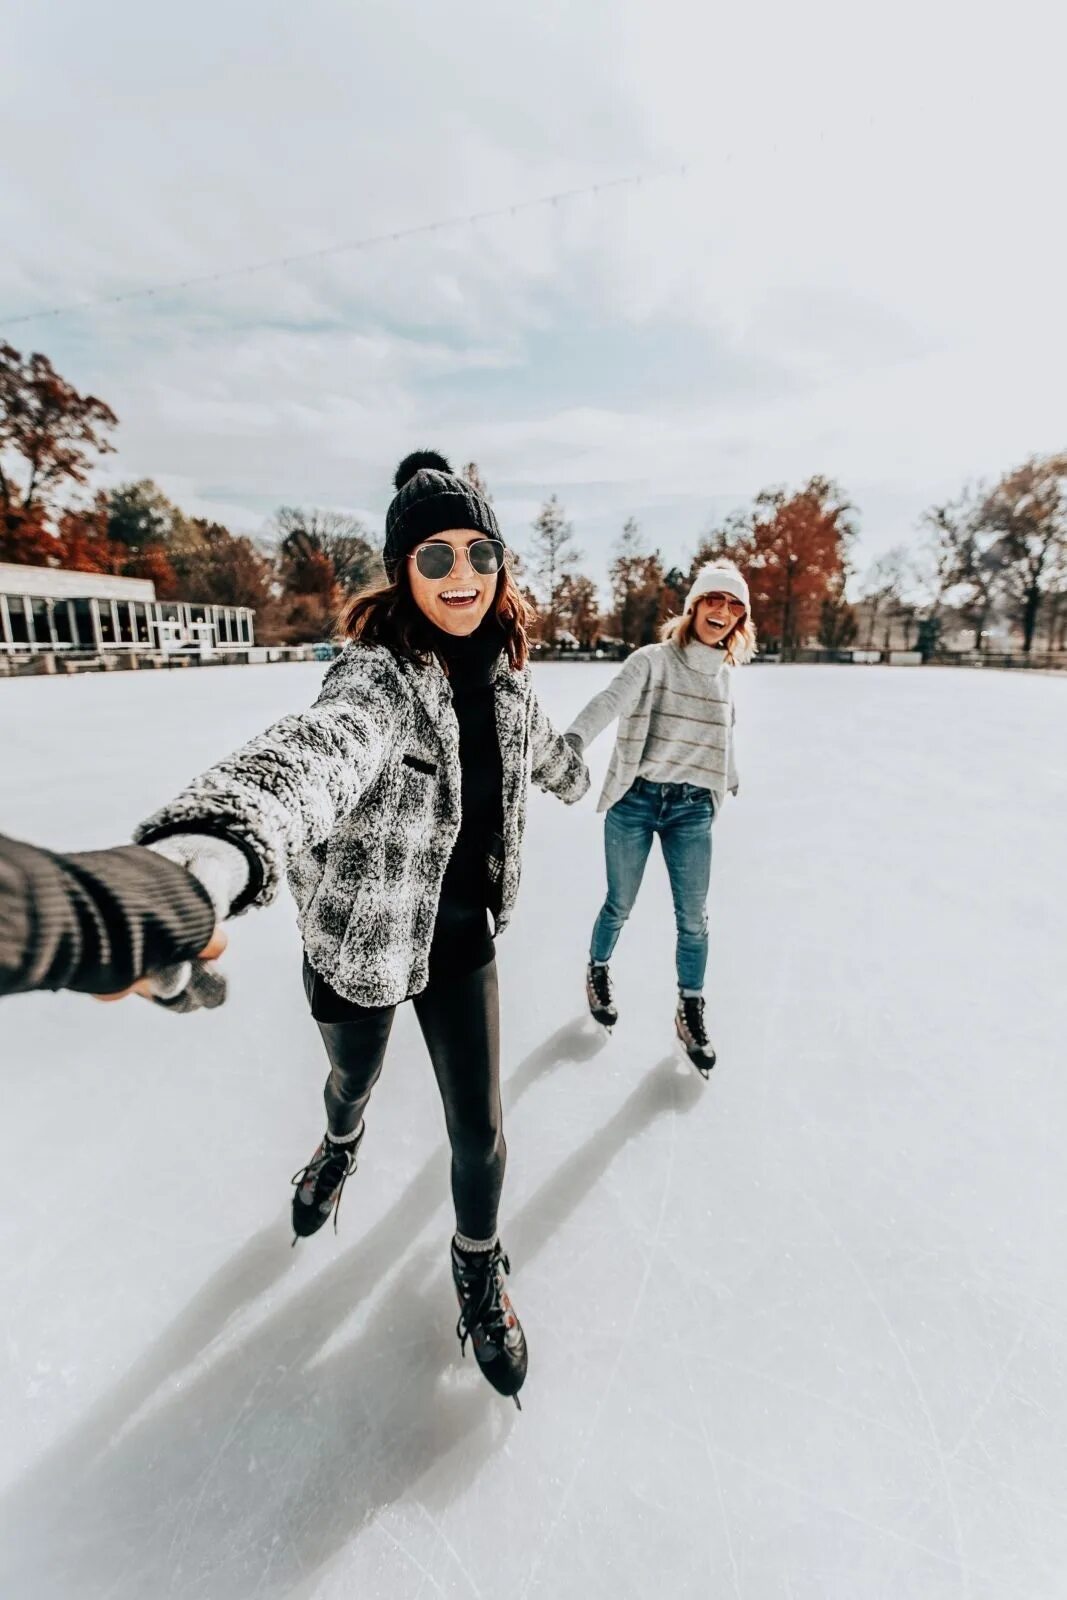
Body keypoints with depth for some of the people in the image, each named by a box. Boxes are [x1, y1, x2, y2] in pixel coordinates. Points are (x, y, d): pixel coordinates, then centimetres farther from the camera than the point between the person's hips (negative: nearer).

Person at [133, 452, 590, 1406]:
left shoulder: (502, 673, -5)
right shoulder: (379, 674, -24)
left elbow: (539, 743, 18)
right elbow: (322, 746, -48)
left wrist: (576, 780, 39)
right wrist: (215, 842, -69)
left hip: (464, 938, 3)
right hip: (361, 940, -3)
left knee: (479, 1131, 9)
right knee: (354, 1079, 28)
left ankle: (479, 1267, 44)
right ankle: (342, 1145, 68)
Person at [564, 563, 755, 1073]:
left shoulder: (723, 673, 9)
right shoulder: (652, 660, -9)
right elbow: (608, 702, -27)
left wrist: (730, 779, 36)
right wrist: (572, 742, -45)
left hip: (692, 808, 4)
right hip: (635, 801, -4)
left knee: (694, 918, 5)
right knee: (620, 906, 11)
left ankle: (690, 1012, 26)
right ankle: (598, 972, 40)